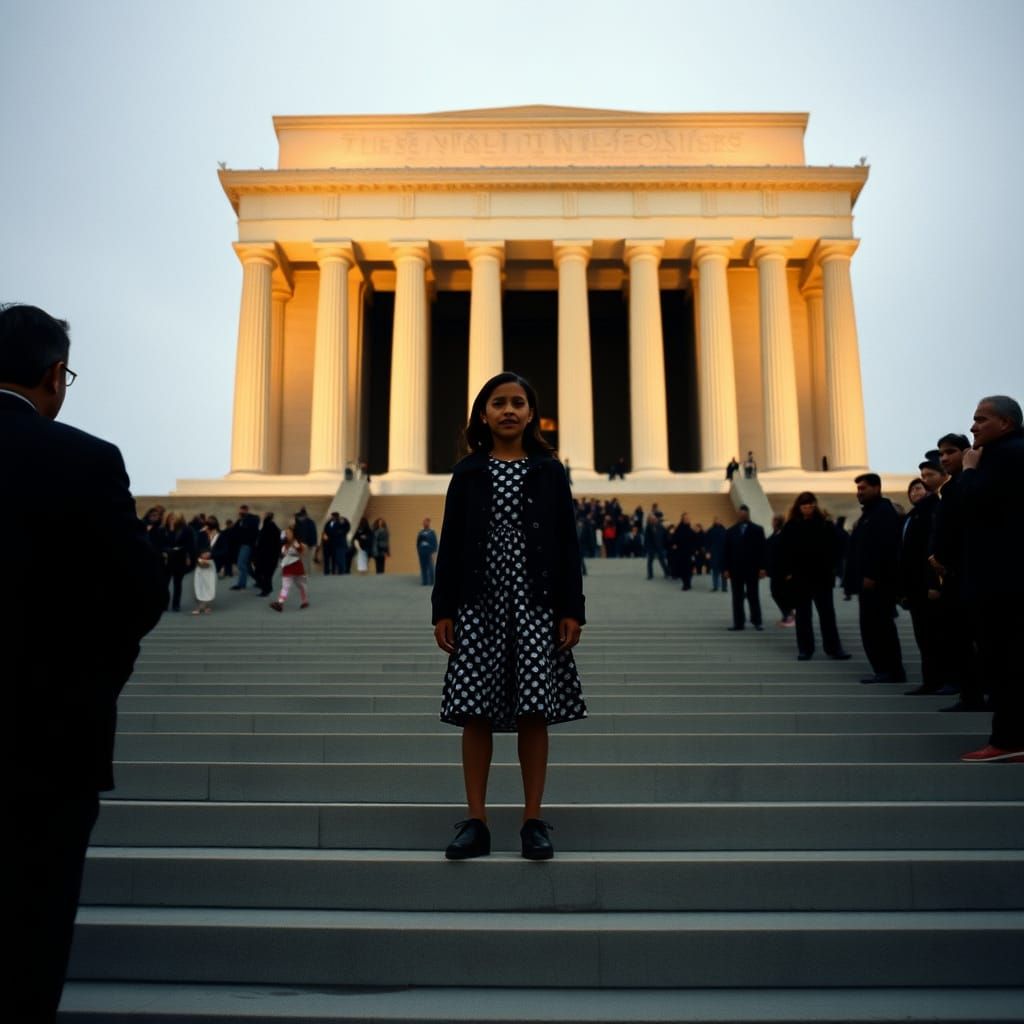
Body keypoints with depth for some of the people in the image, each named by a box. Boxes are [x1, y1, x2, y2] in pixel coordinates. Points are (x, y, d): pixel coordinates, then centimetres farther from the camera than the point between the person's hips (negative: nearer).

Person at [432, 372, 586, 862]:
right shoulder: (467, 473, 8)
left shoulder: (549, 471, 7)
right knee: (476, 713, 1)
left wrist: (571, 609, -3)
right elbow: (450, 544, 6)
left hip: (535, 604, 0)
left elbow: (567, 543, 4)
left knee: (533, 712, 1)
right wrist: (442, 610, 0)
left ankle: (533, 821, 12)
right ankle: (476, 822, 10)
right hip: (479, 604, 1)